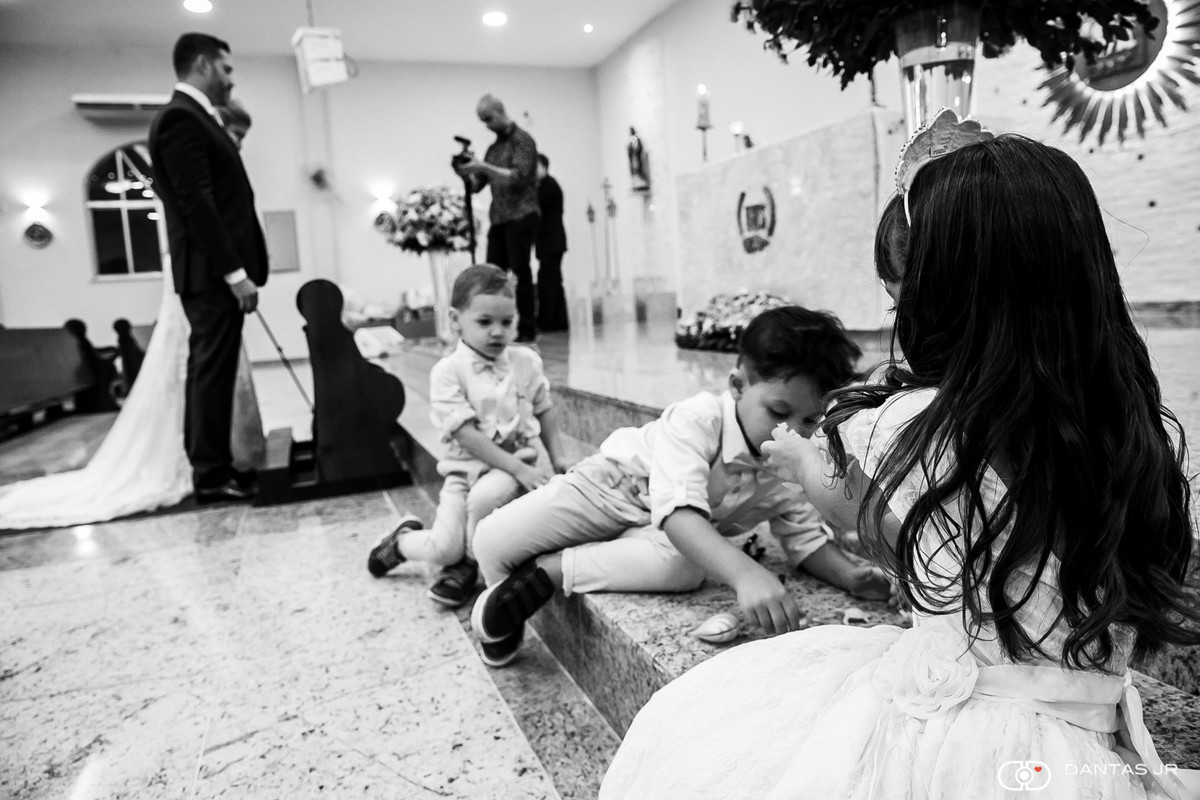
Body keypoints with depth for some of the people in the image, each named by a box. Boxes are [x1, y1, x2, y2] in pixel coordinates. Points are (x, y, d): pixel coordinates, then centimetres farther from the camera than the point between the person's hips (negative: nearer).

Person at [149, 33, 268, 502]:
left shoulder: (191, 117, 19)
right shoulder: (181, 118, -12)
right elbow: (197, 204, -20)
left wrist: (236, 268, 17)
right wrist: (235, 272, -21)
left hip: (217, 271, 10)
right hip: (212, 273, -10)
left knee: (211, 370, 13)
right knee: (213, 371, -5)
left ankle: (210, 464, 22)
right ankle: (213, 475, 3)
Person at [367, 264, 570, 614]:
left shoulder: (526, 362, 2)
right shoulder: (447, 371, -10)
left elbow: (542, 411, 17)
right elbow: (467, 435, -16)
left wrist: (557, 457, 8)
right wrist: (520, 469, -21)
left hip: (516, 461, 2)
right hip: (464, 466, -1)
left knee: (482, 496, -33)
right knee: (443, 546, -16)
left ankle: (464, 567, -2)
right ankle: (403, 539, 22)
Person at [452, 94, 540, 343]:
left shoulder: (523, 141, -1)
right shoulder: (493, 148, 19)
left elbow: (519, 177, -14)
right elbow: (476, 185, 18)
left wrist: (484, 167, -17)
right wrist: (464, 171, -3)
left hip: (520, 217, -6)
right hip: (498, 219, 7)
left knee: (521, 273, -6)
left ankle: (527, 330, -1)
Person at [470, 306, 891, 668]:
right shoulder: (696, 419, -35)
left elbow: (806, 537, -5)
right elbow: (679, 512, -48)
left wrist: (849, 573, -27)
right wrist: (744, 572, -63)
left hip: (658, 532, 4)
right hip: (610, 484, -4)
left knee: (684, 566, -34)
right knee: (493, 539, -22)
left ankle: (549, 570, -17)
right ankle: (504, 592, 16)